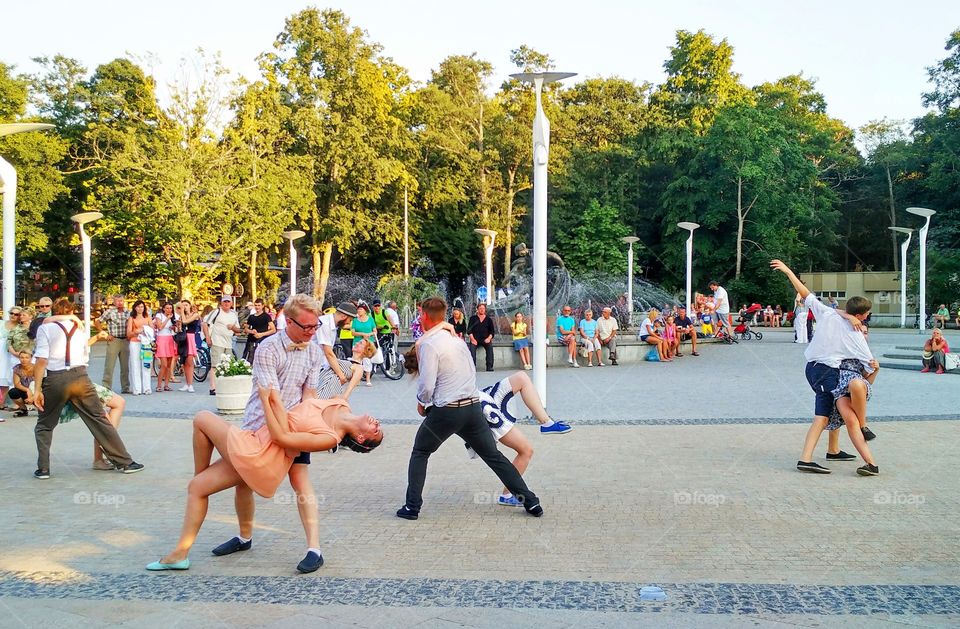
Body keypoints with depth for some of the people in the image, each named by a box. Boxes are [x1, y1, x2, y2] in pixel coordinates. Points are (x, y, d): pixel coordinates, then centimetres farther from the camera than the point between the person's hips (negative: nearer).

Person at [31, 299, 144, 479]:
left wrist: (37, 389, -4)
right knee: (100, 419, 7)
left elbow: (41, 361, -5)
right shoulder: (80, 328, 16)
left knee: (44, 426, 19)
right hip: (80, 376, 2)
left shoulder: (45, 328, 5)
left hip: (55, 379, -2)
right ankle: (125, 462, 8)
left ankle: (43, 468, 12)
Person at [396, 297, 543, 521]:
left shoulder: (428, 344, -10)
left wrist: (421, 402, 6)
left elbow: (426, 385, -16)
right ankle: (531, 502, 12)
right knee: (494, 456, 13)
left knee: (420, 453, 16)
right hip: (473, 406, 6)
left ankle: (412, 507, 14)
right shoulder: (456, 339, 13)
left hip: (446, 411, -6)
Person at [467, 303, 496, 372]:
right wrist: (472, 339, -9)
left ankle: (490, 367, -27)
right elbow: (469, 330, 5)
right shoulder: (473, 318, 12)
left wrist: (489, 338, -8)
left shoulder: (489, 320, 14)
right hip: (475, 339, 0)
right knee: (472, 348, -30)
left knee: (490, 346, -29)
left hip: (485, 339, 0)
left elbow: (492, 331, 10)